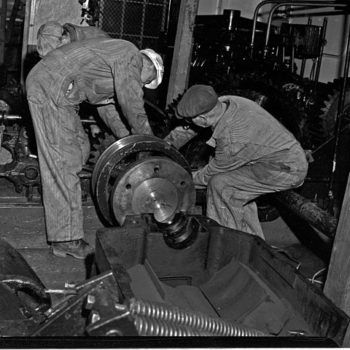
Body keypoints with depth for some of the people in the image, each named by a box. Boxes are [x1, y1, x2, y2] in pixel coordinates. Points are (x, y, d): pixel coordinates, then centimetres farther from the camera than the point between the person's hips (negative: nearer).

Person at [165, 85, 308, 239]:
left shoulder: (231, 141, -28)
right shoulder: (223, 103, -6)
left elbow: (212, 172, -9)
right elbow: (187, 129, 9)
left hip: (287, 170, -9)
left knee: (220, 184, -12)